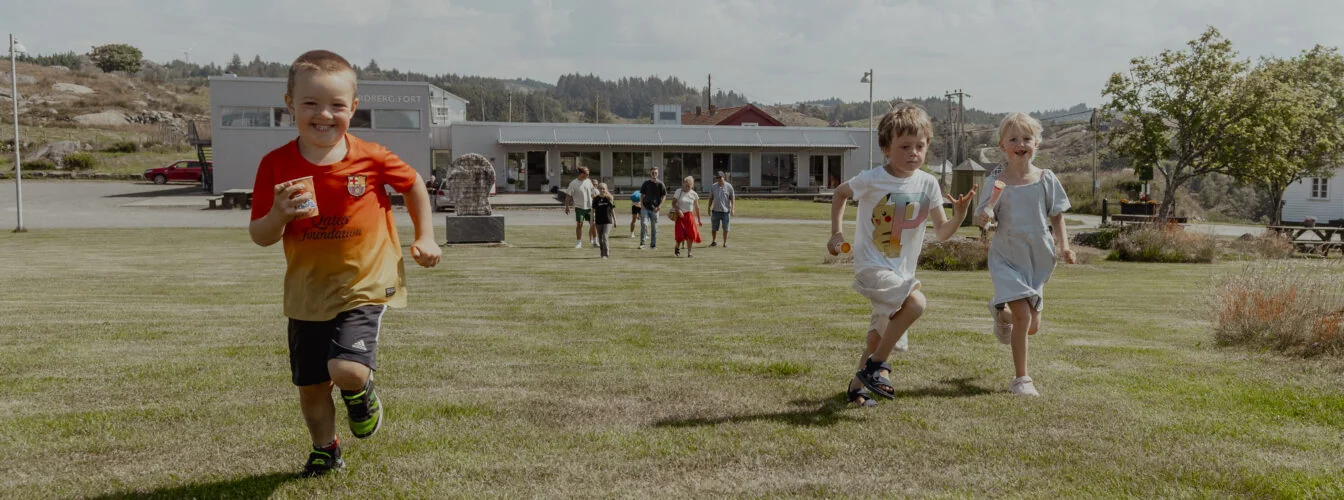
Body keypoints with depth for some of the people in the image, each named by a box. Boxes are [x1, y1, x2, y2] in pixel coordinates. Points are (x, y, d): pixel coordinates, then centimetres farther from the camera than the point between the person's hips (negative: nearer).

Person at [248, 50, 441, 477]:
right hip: (307, 293, 3)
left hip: (363, 285, -3)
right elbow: (258, 237, -4)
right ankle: (325, 449, 43)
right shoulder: (277, 165, -8)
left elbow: (413, 184, 9)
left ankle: (361, 392, 15)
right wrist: (279, 215, -24)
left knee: (347, 369, -24)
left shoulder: (371, 158, -12)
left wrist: (425, 236, 7)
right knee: (310, 387, 14)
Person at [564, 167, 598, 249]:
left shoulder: (588, 181, 5)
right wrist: (567, 206, -9)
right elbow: (568, 195, -6)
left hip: (589, 207, 4)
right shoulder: (573, 183, -9)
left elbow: (593, 193, 17)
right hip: (579, 207, -4)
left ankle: (594, 241, 17)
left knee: (593, 224, 4)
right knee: (579, 225, 0)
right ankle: (578, 243, 9)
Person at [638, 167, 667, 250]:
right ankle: (642, 243, -10)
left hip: (654, 209, 0)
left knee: (654, 227, 7)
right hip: (645, 207, 0)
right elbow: (642, 194, 13)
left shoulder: (660, 184, 0)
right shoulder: (646, 183, 5)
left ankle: (653, 244, 17)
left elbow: (664, 196, 2)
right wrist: (641, 204, 1)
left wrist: (659, 206, -8)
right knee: (644, 224, -13)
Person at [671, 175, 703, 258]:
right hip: (680, 216, -2)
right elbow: (673, 203, -2)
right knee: (680, 234, -6)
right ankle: (677, 247, 25)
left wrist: (699, 219, 10)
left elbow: (696, 207, 8)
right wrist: (678, 210, -20)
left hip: (690, 216, 2)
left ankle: (689, 253, 7)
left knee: (690, 235, -4)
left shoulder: (694, 194, 2)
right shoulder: (678, 192, -3)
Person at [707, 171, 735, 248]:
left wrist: (733, 208, -8)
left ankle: (725, 243, 12)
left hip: (725, 210, -2)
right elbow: (711, 198, 11)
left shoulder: (729, 186, -2)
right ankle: (714, 241, 23)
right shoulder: (713, 186, 5)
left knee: (725, 228, 3)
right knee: (714, 228, 6)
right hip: (716, 210, 2)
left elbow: (732, 198, 0)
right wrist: (709, 208, 7)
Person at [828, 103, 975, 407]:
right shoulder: (872, 180, -13)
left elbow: (942, 232, -3)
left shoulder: (928, 183, -3)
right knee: (916, 302, -29)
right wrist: (836, 232, 0)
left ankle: (858, 385, 38)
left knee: (880, 334, 17)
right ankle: (876, 366, -14)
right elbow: (840, 194, 7)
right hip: (871, 266, -6)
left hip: (902, 271, 6)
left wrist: (959, 216, -23)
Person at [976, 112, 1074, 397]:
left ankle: (1001, 311, 45)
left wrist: (1063, 244, -5)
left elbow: (1056, 214, 7)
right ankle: (1020, 379, 1)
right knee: (1022, 315, -15)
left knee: (1032, 326, 10)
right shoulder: (995, 182, -7)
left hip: (1038, 258, 3)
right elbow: (985, 215, -6)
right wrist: (983, 217, -29)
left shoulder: (1046, 179, -1)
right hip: (1007, 256, -3)